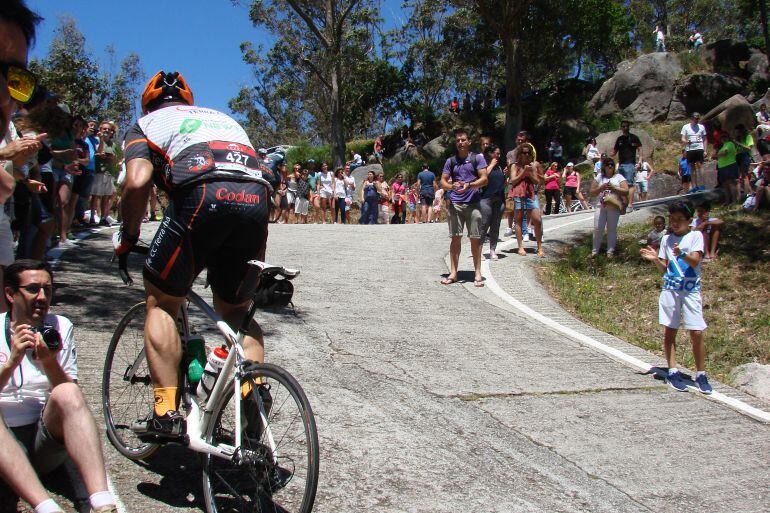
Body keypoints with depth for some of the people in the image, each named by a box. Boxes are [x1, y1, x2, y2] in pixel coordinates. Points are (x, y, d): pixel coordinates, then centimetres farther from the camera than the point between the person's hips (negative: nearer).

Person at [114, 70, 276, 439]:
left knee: (162, 303, 13)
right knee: (236, 310, 22)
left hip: (202, 194, -4)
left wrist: (128, 237, 18)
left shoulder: (147, 123, 24)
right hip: (257, 198, 4)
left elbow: (137, 181, 3)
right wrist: (255, 257, 38)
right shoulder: (222, 117, 39)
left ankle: (166, 413, 7)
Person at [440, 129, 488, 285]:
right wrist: (451, 186, -14)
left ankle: (477, 273, 6)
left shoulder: (477, 158, 4)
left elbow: (484, 179, -5)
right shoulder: (450, 161, 12)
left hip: (473, 203, -2)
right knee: (455, 238, 4)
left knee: (475, 238, 0)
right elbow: (443, 182, 8)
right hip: (455, 204, 2)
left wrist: (469, 185, -21)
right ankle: (453, 273, 9)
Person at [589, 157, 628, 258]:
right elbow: (592, 193, 7)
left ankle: (610, 251, 12)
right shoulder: (599, 177, 11)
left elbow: (626, 192, -2)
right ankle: (595, 250, 9)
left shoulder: (619, 177, 6)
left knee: (612, 229, 4)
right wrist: (601, 187, -9)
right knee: (597, 229, -2)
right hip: (601, 206, 1)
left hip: (614, 207, -1)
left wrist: (614, 188, -14)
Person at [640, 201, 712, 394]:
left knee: (696, 333, -7)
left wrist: (682, 254, -33)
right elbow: (664, 268, 11)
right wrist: (655, 260, -8)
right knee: (669, 331, 3)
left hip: (691, 290, -3)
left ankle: (701, 374, 4)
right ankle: (673, 372, 10)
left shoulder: (696, 236, 0)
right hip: (670, 290, 4)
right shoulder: (667, 239, 11)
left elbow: (695, 261, -14)